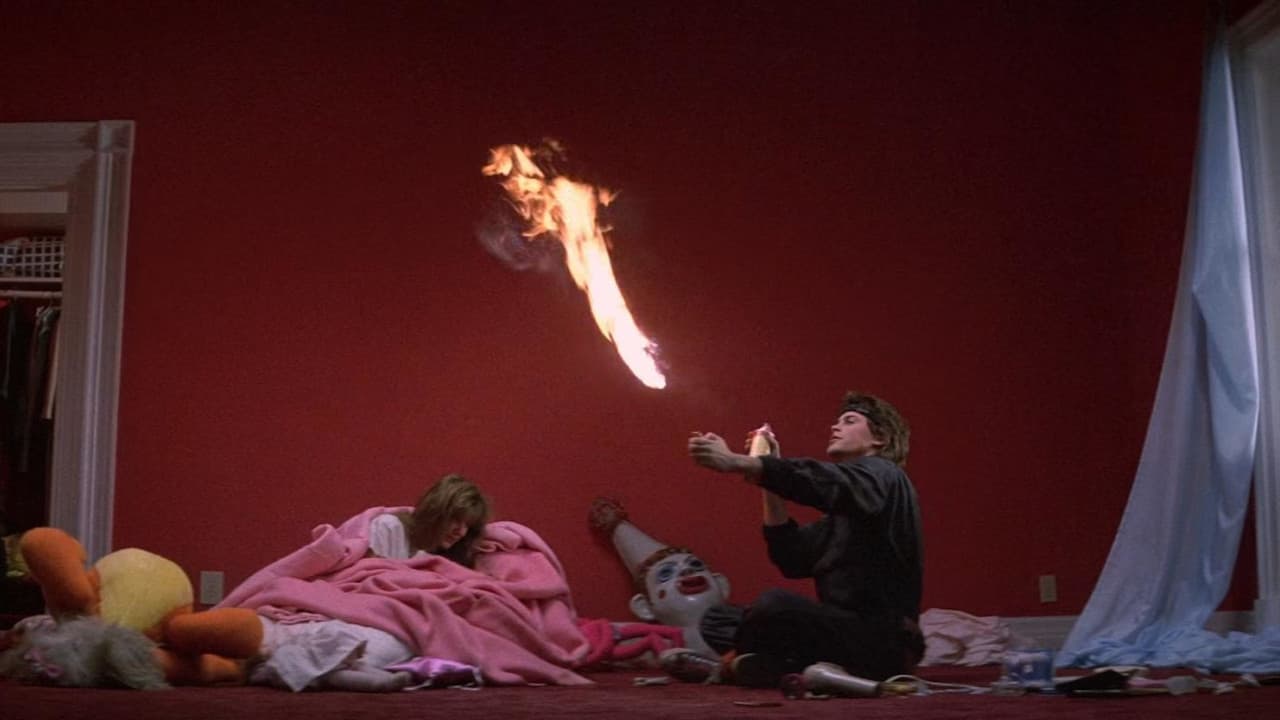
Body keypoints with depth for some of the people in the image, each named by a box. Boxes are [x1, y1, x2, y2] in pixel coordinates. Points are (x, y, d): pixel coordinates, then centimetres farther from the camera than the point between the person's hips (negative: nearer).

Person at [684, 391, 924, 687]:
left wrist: (735, 461, -34)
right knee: (718, 619, 13)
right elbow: (792, 559, 10)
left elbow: (821, 480, -26)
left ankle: (745, 664, -6)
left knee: (776, 605, -33)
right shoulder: (842, 507, 20)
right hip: (845, 633, 9)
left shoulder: (882, 476, -5)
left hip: (881, 643, -9)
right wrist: (769, 476, 7)